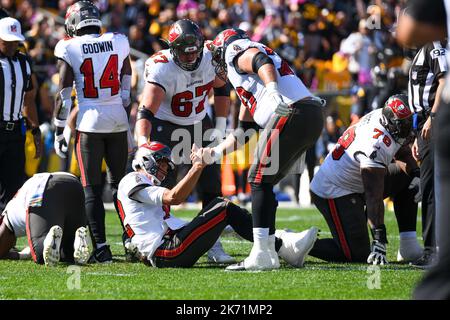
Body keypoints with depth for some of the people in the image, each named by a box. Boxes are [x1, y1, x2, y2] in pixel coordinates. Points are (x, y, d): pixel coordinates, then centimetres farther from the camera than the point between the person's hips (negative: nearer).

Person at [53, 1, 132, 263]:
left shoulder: (69, 48, -5)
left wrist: (60, 131, 3)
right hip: (118, 121, 3)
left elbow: (64, 94, -4)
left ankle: (101, 247, -5)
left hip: (89, 122, -3)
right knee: (120, 183, 14)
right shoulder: (119, 42, 5)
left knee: (92, 189, 1)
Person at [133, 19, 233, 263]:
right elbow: (145, 113, -37)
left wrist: (221, 127, 2)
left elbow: (221, 89, 6)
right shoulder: (162, 69, -30)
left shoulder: (210, 59, -16)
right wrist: (143, 145, -53)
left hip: (200, 124, 4)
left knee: (211, 187, 0)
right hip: (166, 126, -4)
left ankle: (213, 245, 7)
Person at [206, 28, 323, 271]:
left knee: (259, 180, -4)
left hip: (292, 113, -9)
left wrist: (272, 90, -34)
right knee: (263, 182, 15)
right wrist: (214, 153, 38)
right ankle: (269, 253, 15)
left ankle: (261, 254, -8)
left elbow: (262, 62, -16)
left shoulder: (235, 51, 8)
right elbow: (244, 131, 36)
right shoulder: (245, 82, 34)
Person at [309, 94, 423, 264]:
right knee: (357, 255, -12)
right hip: (334, 193, -10)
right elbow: (374, 198, -33)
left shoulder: (383, 116, -5)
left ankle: (409, 246, 6)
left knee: (408, 178, 6)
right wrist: (379, 241, -34)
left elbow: (404, 154, 16)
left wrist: (416, 174, -3)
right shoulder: (377, 145, -32)